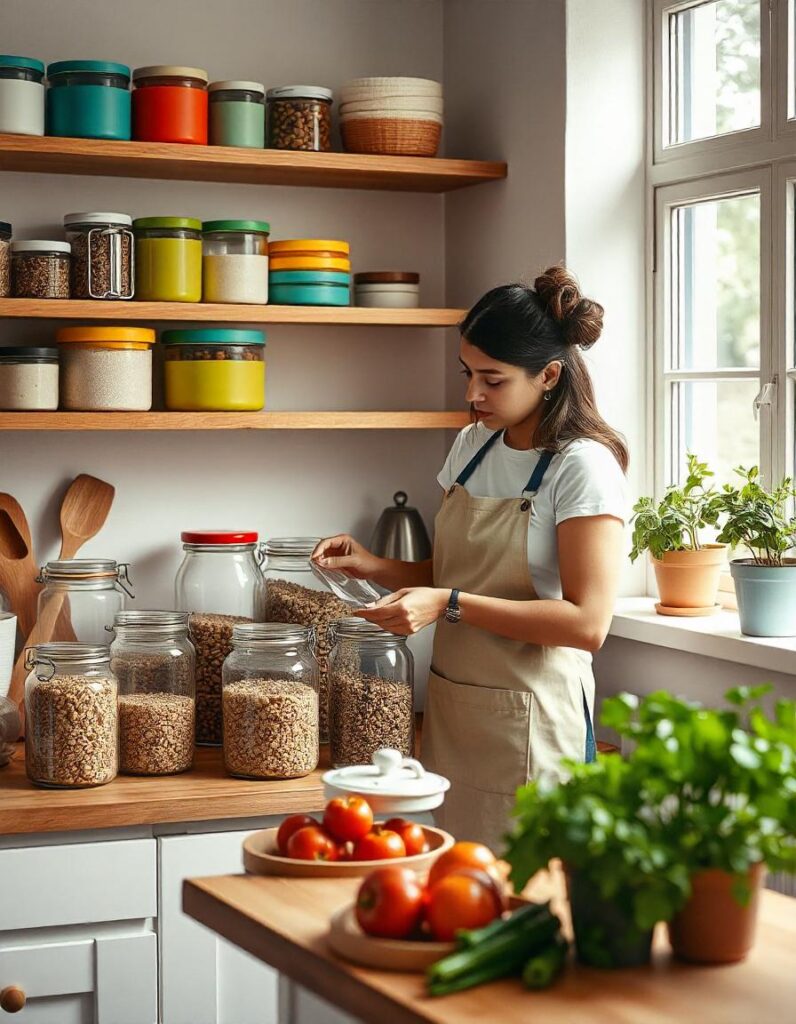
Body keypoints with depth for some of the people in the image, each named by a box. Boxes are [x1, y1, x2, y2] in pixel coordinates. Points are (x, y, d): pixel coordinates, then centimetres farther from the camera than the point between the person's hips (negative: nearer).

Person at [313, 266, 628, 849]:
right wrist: (373, 567, 0)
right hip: (450, 712, 6)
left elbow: (587, 623, -20)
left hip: (529, 721, -6)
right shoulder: (473, 445, 9)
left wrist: (449, 604, -23)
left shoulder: (583, 466, -13)